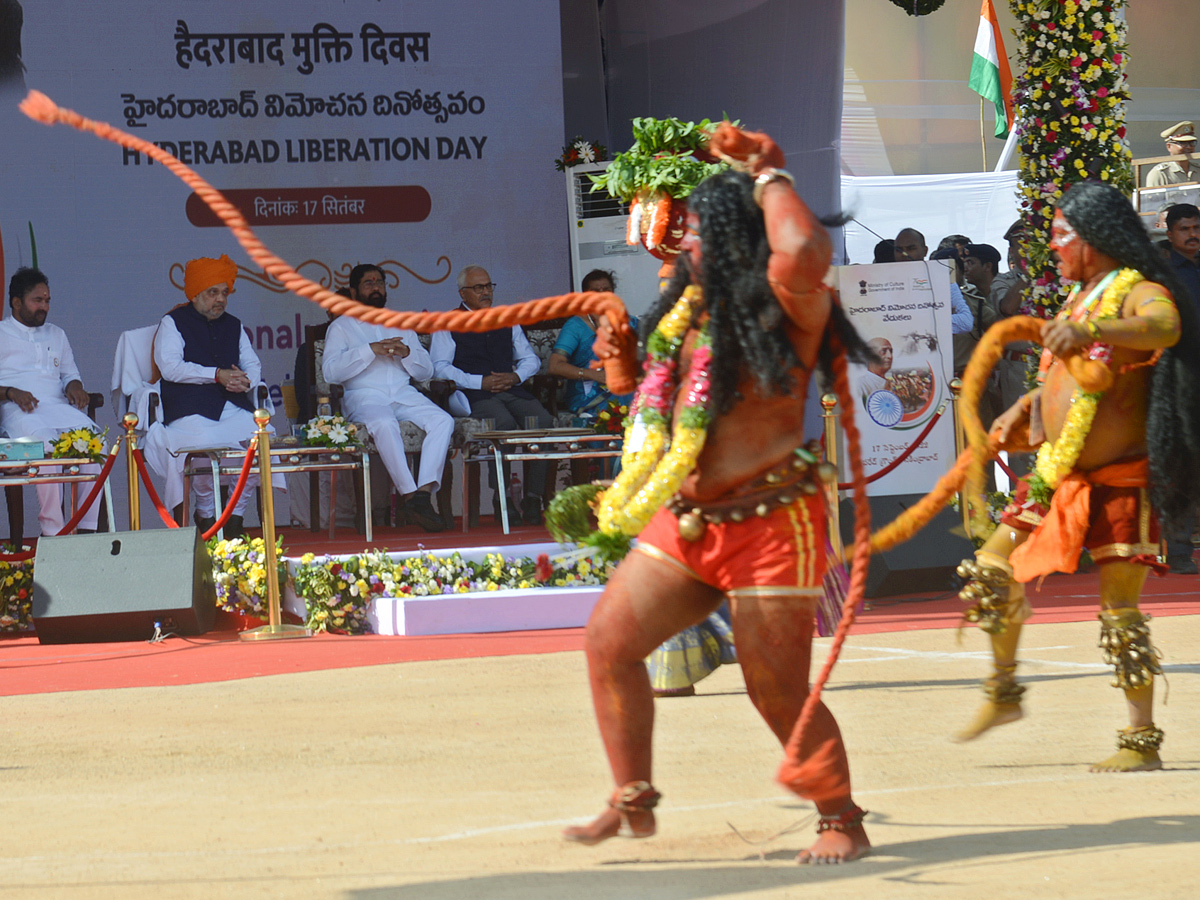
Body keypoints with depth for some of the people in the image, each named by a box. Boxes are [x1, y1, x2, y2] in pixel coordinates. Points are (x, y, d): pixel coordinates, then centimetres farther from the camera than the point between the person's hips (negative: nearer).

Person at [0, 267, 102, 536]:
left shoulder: (56, 335, 30)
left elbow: (69, 373, 32)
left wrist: (74, 386, 7)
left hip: (57, 404, 5)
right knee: (46, 442, -38)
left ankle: (88, 526, -30)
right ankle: (52, 529, -36)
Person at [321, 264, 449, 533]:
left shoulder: (401, 324, 27)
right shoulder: (341, 327, 14)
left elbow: (426, 372, 19)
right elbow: (331, 371, -4)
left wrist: (406, 353, -2)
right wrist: (371, 350, -11)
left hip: (404, 393, 4)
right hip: (364, 397, -4)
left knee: (443, 420, -27)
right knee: (384, 424, -39)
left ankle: (425, 492, -36)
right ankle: (410, 497, -40)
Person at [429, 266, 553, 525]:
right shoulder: (448, 326, 10)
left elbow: (531, 359, 24)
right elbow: (439, 367, -2)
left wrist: (515, 376, 0)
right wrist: (480, 382, -12)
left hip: (512, 390, 4)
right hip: (475, 395, -4)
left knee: (542, 419, -27)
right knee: (505, 423, -36)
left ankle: (533, 497, -24)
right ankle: (502, 498, -28)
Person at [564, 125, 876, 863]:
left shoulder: (785, 307, -12)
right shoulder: (691, 310, 13)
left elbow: (805, 252, -36)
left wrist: (770, 176, -20)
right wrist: (622, 360, 8)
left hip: (770, 522, -8)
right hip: (686, 523, 8)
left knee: (779, 691, -5)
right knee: (609, 637, -1)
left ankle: (842, 823, 12)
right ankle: (632, 802, 9)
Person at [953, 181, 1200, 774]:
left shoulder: (1139, 292, -13)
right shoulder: (1080, 298, 14)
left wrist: (1090, 329, -54)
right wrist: (1022, 411, 11)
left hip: (1119, 481, -8)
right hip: (1059, 475, 9)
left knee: (1121, 613, -7)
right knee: (991, 570, 10)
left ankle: (1142, 741, 2)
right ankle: (1003, 692, 28)